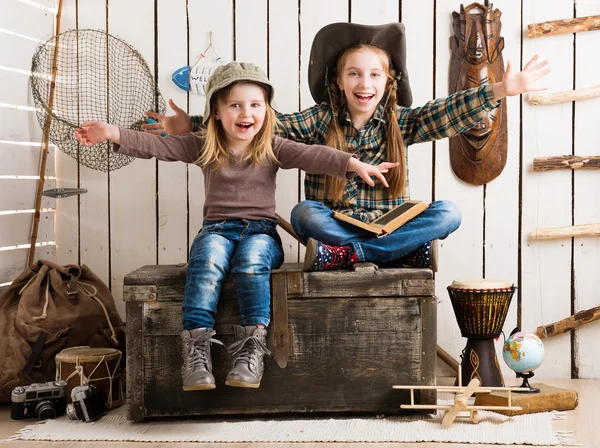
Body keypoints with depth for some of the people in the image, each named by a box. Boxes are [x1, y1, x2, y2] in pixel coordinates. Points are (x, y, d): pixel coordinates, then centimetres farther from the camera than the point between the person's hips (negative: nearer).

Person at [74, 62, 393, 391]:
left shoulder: (272, 149, 6)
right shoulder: (203, 147, 10)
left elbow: (312, 155, -9)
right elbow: (156, 146, 3)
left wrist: (354, 164, -25)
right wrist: (111, 133, -10)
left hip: (261, 230, -1)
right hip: (217, 228, 1)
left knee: (251, 260, -35)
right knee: (207, 260, -33)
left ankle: (252, 349, -32)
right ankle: (196, 349, -35)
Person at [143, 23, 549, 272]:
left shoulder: (400, 122, 3)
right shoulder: (320, 121, -2)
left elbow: (448, 114, -8)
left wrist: (501, 90, -22)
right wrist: (193, 126, -17)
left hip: (391, 224, 2)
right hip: (333, 224, -1)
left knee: (448, 213, -22)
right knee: (304, 214, -32)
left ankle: (345, 255, -26)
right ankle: (404, 252, -25)